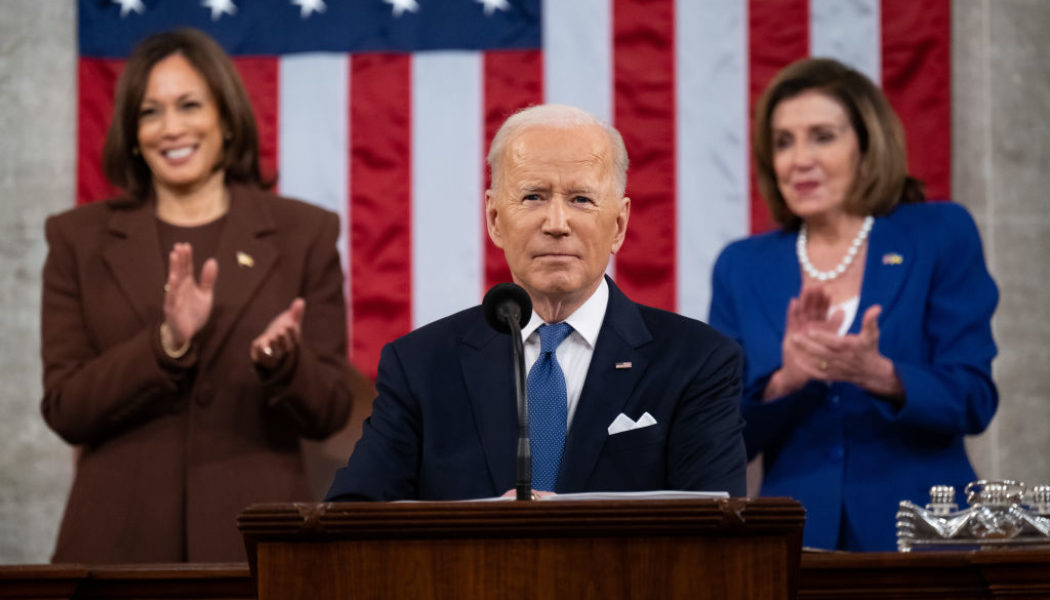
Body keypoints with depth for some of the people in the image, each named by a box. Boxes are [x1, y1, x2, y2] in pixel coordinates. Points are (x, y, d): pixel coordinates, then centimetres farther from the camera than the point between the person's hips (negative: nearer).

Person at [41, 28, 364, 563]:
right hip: (123, 539, 0)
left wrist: (282, 359, -17)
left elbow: (329, 412, 3)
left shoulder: (303, 234, 5)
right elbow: (64, 409, -2)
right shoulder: (80, 239, 6)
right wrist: (166, 345, -16)